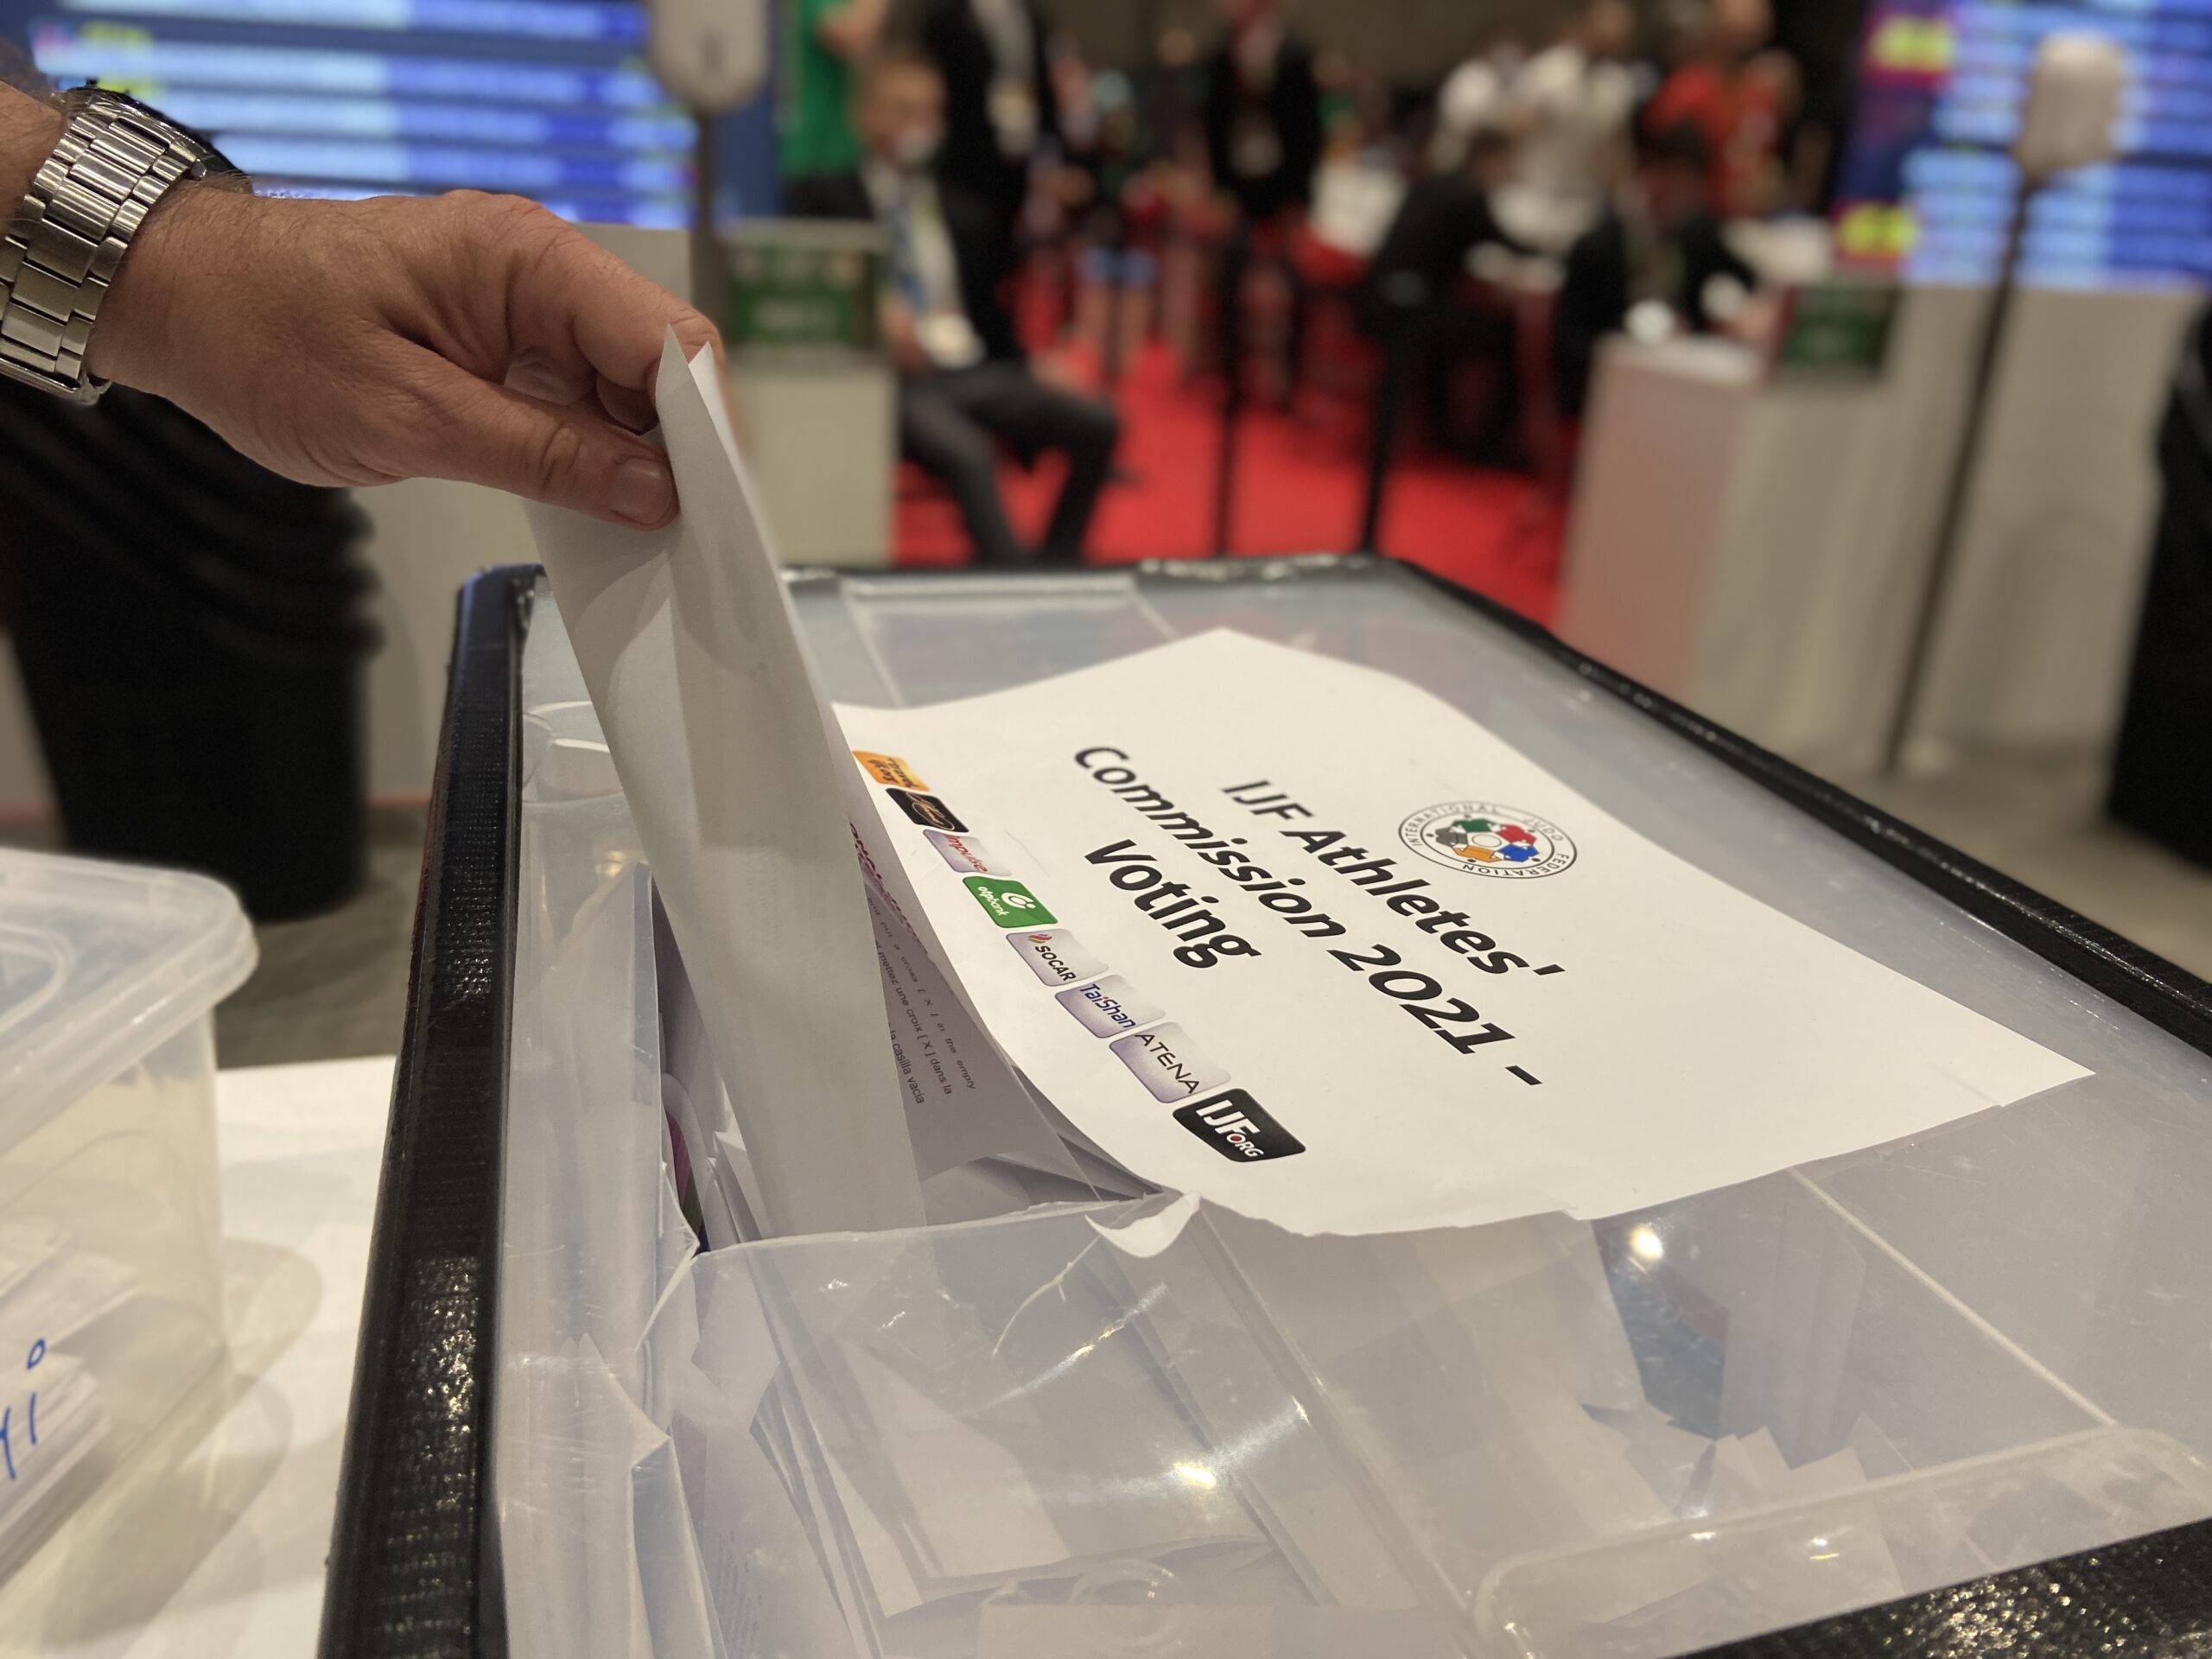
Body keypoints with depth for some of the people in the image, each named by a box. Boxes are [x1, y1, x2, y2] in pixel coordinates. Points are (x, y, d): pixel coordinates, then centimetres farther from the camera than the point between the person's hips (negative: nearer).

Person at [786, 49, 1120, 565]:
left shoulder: (968, 214, 26)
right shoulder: (822, 199, 14)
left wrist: (1033, 370, 7)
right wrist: (870, 308, -18)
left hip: (976, 373, 4)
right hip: (892, 378, -4)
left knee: (1098, 424, -19)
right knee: (968, 453, -36)